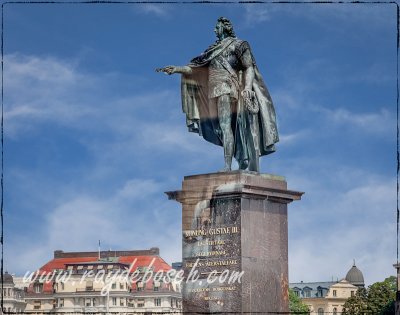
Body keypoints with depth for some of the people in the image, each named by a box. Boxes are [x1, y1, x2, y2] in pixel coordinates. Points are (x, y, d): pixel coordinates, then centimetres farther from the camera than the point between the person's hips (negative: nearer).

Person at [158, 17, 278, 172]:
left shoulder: (237, 45, 3)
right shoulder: (215, 50, 23)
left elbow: (249, 68, -4)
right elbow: (197, 68, 19)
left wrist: (247, 88, -19)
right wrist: (177, 69, 9)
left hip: (227, 88, -7)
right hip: (217, 90, 7)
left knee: (225, 125, -18)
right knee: (226, 128, 2)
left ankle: (227, 166, -25)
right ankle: (243, 166, 1)